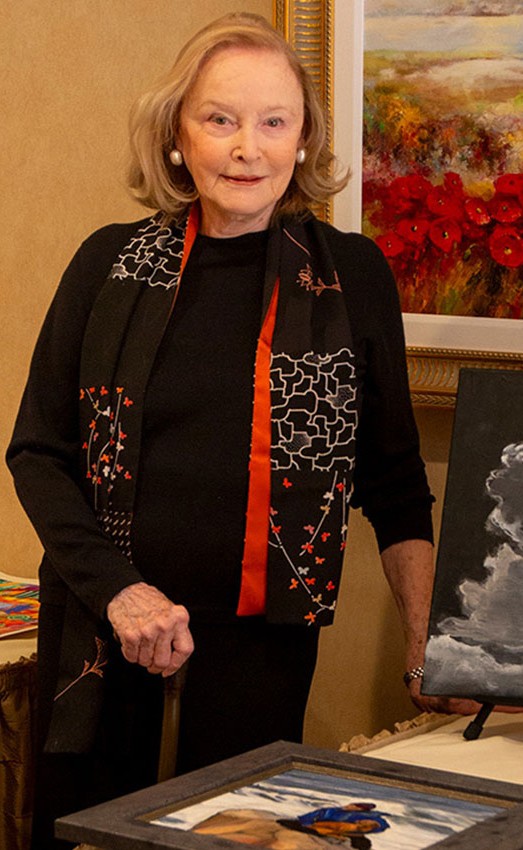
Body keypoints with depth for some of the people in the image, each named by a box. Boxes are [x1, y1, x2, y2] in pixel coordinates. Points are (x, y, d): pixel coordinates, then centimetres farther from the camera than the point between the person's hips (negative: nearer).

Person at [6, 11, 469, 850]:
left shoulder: (352, 275, 0)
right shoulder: (114, 262, 1)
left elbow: (393, 479, 6)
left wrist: (428, 636, -3)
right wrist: (116, 589, -10)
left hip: (262, 644, -1)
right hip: (99, 637, 1)